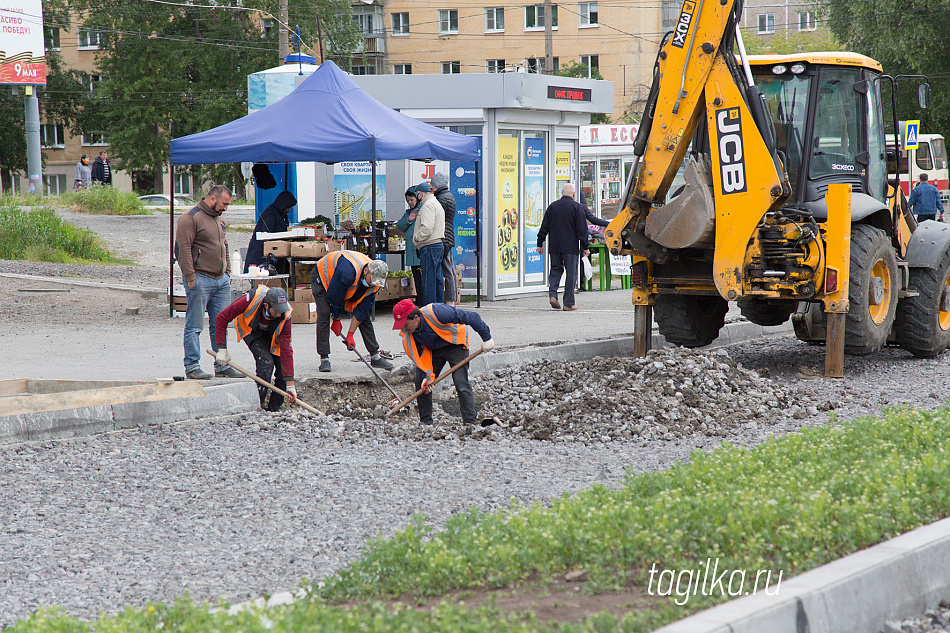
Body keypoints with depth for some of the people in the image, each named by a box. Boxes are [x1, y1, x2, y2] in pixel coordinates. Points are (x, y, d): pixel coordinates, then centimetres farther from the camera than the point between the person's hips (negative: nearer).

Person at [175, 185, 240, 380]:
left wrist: (227, 272, 19)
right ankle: (192, 367, 0)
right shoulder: (191, 218, -9)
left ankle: (222, 365, 15)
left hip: (221, 280, 8)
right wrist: (190, 277, -17)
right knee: (194, 326, -3)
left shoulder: (219, 220, 18)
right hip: (200, 280, -8)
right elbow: (183, 249, -14)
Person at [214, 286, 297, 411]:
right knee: (266, 362, -25)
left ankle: (273, 408, 4)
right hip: (250, 330, -3)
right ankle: (260, 404, -15)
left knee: (283, 367, -11)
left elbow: (286, 349, -30)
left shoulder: (285, 315, -31)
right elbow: (221, 318, -26)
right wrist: (222, 349, -27)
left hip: (272, 334, 3)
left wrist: (290, 384, -32)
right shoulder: (250, 300, -39)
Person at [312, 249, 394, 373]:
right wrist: (336, 320, -17)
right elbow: (334, 297, -31)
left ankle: (375, 356, 6)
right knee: (324, 314, -23)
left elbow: (361, 310, -18)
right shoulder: (348, 272, -45)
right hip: (323, 278, -6)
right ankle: (324, 359, -20)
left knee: (364, 314, -1)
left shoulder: (375, 283, -23)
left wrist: (350, 334, -19)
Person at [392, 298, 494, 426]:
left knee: (461, 384, -18)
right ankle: (425, 422, 13)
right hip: (433, 350, 6)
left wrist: (486, 338, -22)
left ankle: (470, 423, -16)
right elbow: (418, 355, -6)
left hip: (455, 345, -6)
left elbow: (471, 317, -30)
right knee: (421, 383, -1)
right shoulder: (406, 333, -18)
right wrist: (427, 375, -20)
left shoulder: (435, 313, -37)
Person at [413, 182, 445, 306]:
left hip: (429, 246, -11)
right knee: (437, 278, 11)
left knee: (428, 280, -10)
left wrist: (416, 238, -10)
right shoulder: (437, 204, 22)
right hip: (438, 244, 11)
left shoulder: (428, 205, -12)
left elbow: (427, 228, -22)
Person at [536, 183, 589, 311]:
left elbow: (544, 227, 10)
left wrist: (540, 244, 16)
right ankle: (568, 303, 1)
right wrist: (585, 247, -3)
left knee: (555, 269, 16)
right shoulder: (576, 206, -4)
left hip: (554, 246, 4)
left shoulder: (552, 206, 7)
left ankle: (552, 294, -5)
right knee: (571, 273, 1)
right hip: (571, 247, -4)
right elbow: (582, 228, -7)